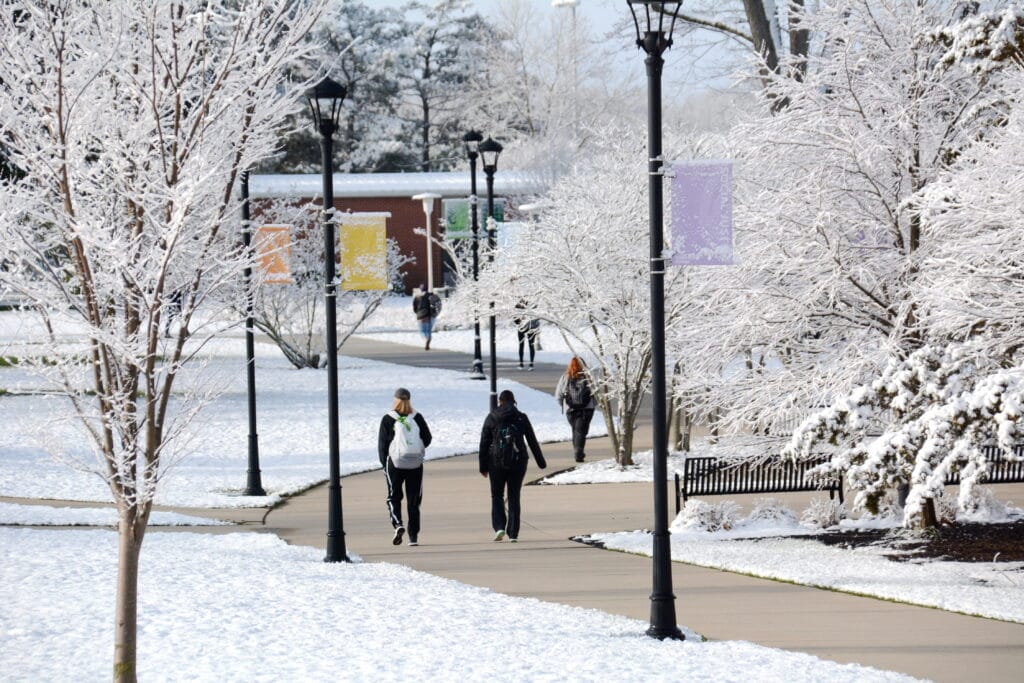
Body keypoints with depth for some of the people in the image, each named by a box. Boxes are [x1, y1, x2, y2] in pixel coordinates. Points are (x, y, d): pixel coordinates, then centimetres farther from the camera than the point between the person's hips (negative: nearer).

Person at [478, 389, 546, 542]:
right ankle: (513, 534, 5)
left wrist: (483, 467, 5)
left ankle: (499, 527, -7)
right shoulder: (521, 418, 1)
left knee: (497, 495, 12)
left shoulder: (491, 418, 0)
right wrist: (541, 462, 14)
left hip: (497, 462, -1)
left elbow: (484, 444, 0)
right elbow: (533, 442, 5)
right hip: (518, 462, 1)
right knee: (514, 497, 8)